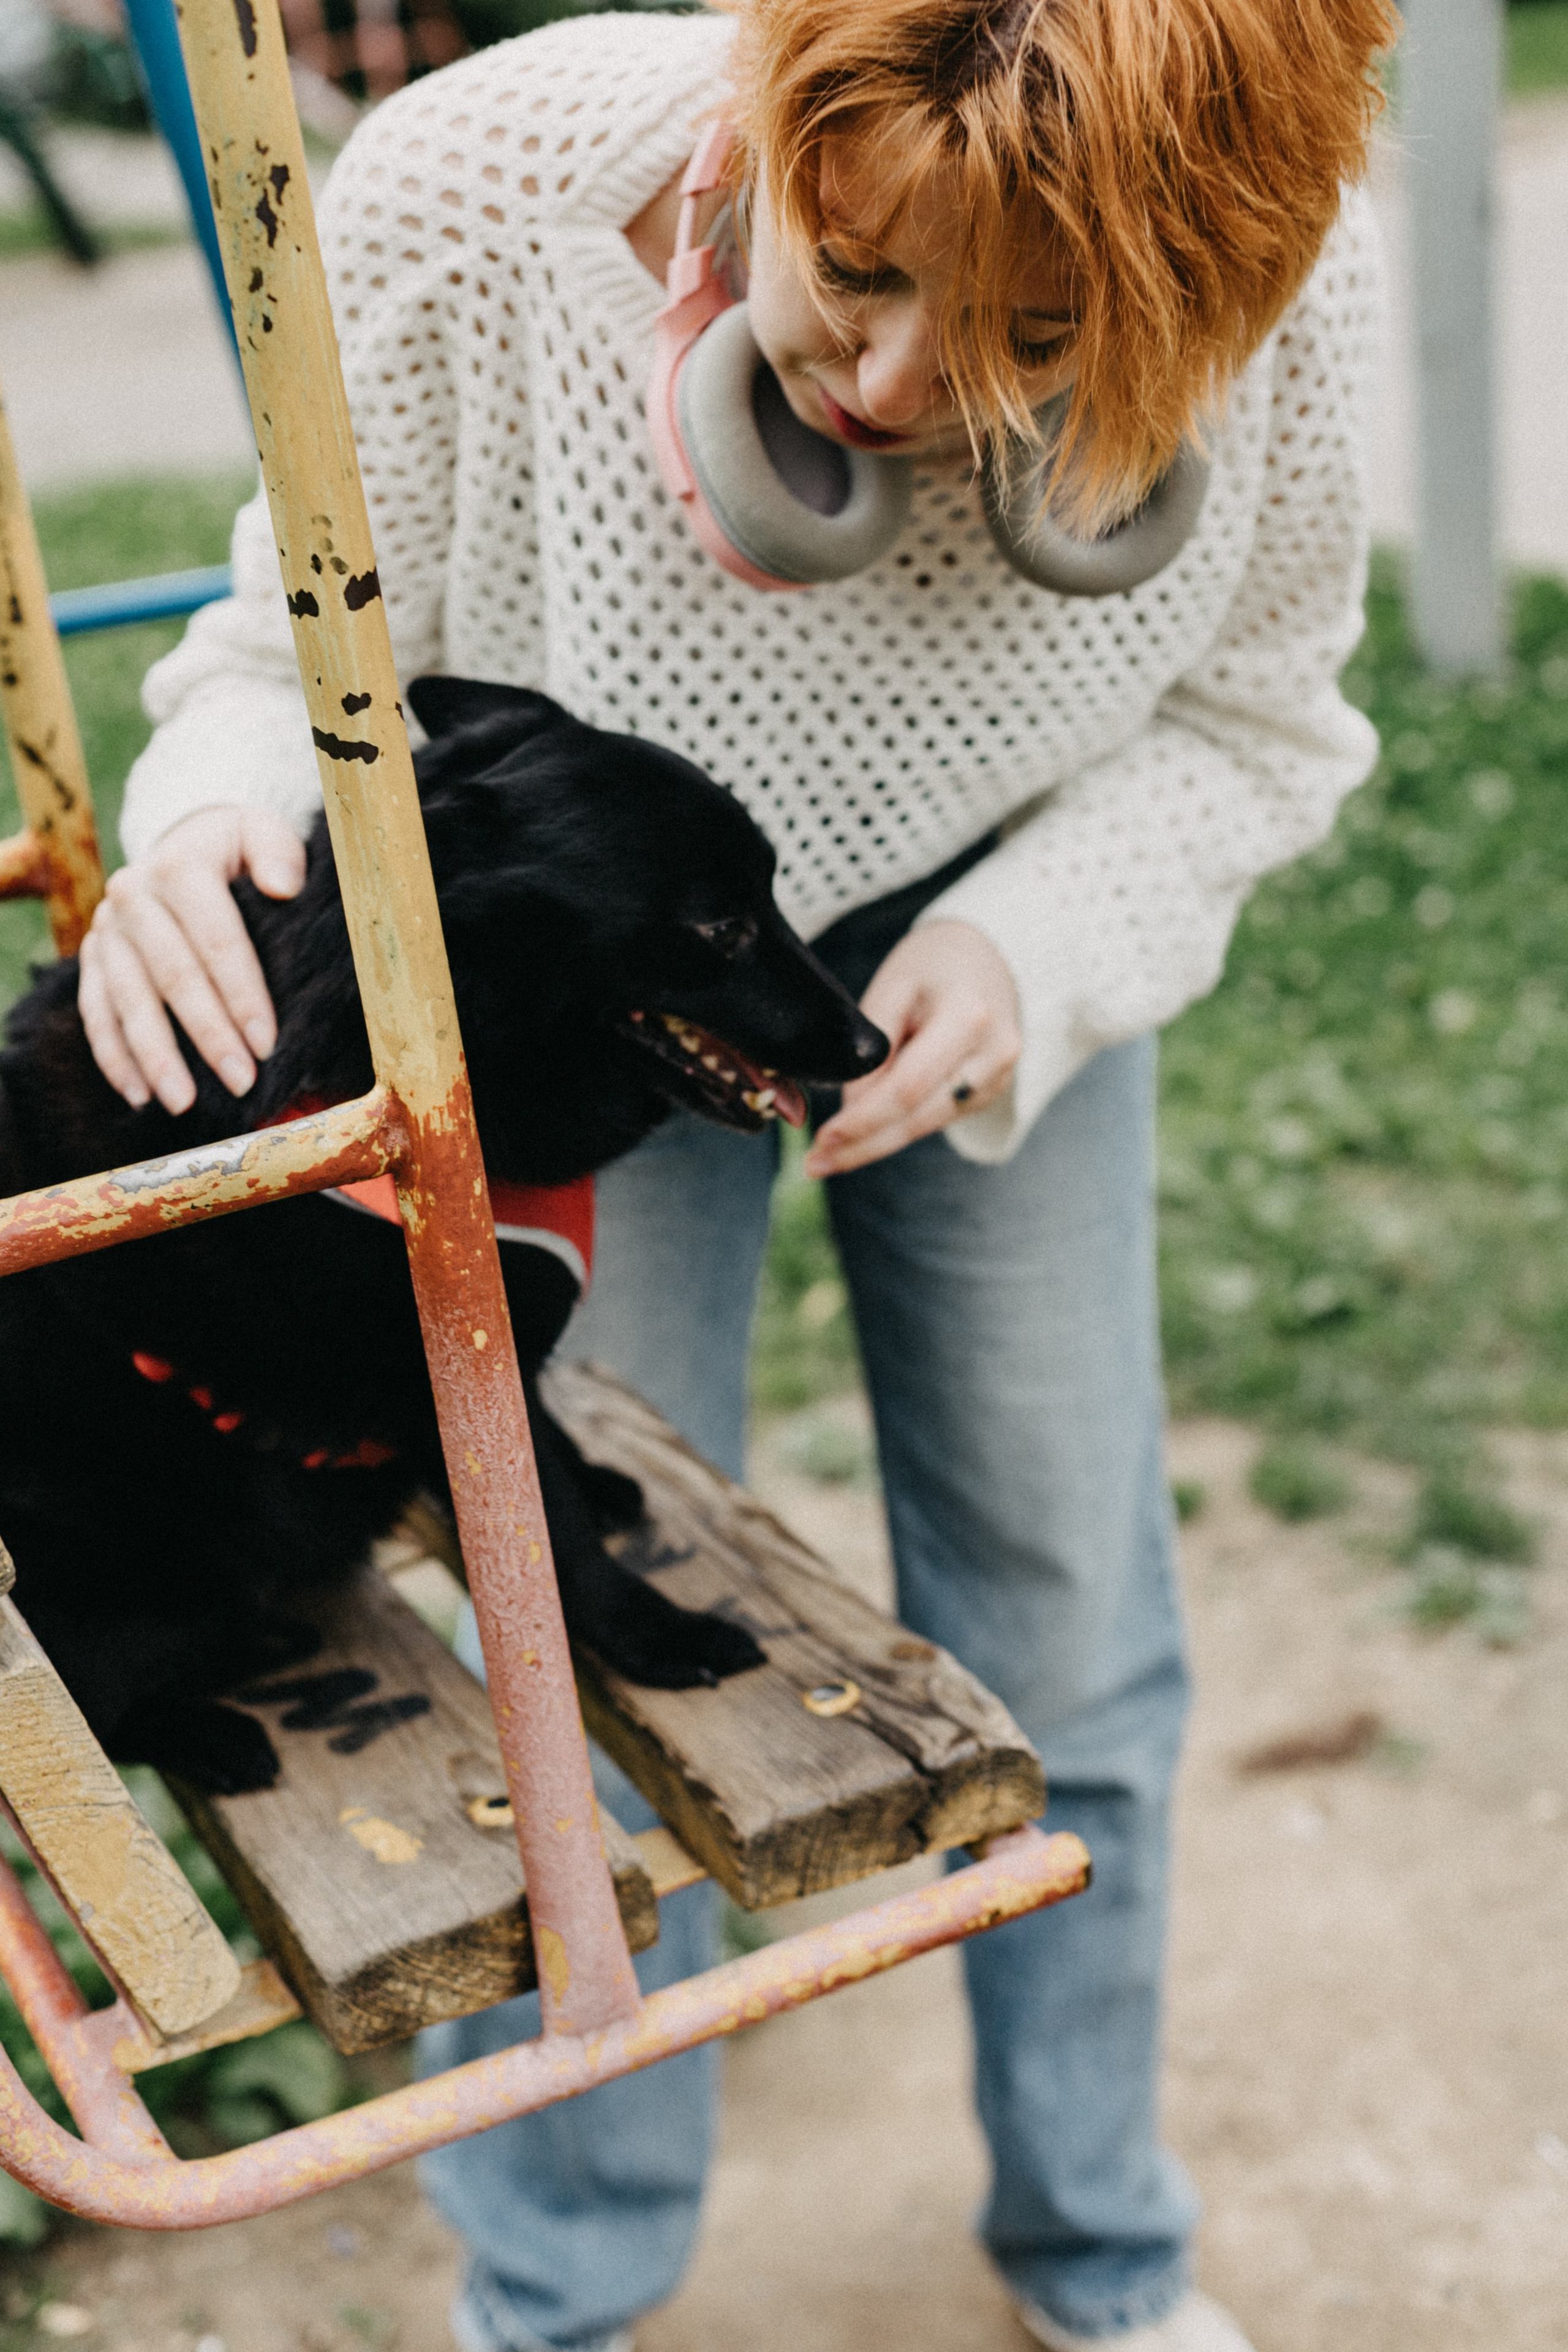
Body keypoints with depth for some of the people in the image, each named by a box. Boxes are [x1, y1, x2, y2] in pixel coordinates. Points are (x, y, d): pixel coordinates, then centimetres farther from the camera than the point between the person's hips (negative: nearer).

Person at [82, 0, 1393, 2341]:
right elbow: (308, 643, -18)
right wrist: (204, 822, -40)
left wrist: (1039, 951, -29)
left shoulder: (1287, 294, -29)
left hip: (991, 936, 2)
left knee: (1063, 1622, 10)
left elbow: (1247, 717, -10)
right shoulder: (475, 197, -34)